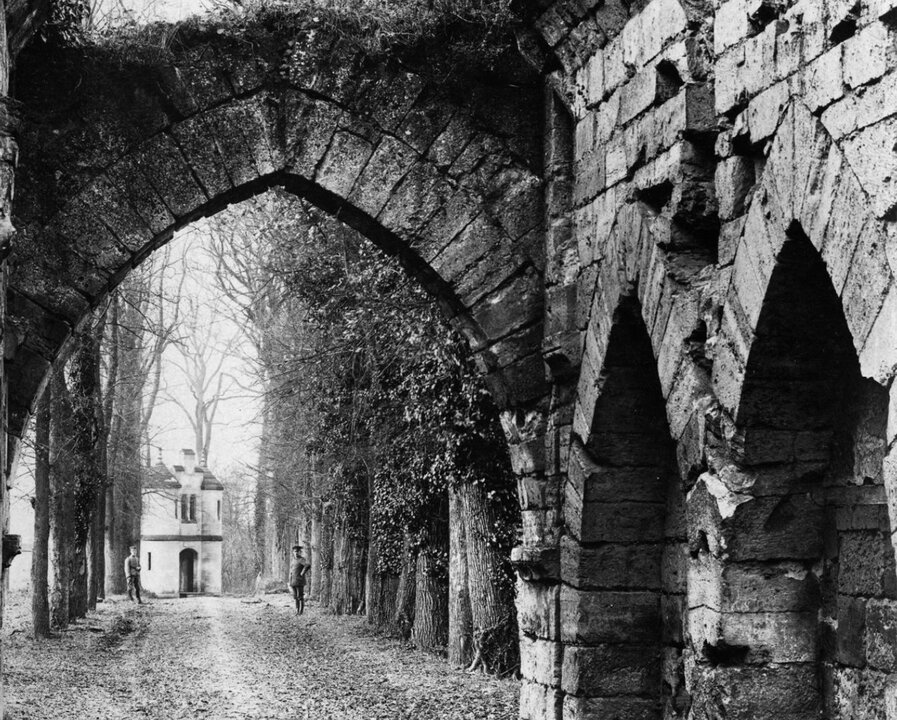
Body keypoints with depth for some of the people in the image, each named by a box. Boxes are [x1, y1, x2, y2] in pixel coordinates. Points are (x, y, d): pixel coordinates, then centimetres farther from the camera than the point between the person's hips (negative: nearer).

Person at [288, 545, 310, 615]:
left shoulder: (301, 560, -9)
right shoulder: (292, 560, 16)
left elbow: (308, 566, -28)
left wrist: (302, 573, -20)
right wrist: (290, 582, 18)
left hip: (300, 582, -7)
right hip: (293, 582, 7)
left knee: (300, 597, -4)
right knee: (295, 597, 9)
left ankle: (302, 611, 1)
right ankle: (297, 611, 15)